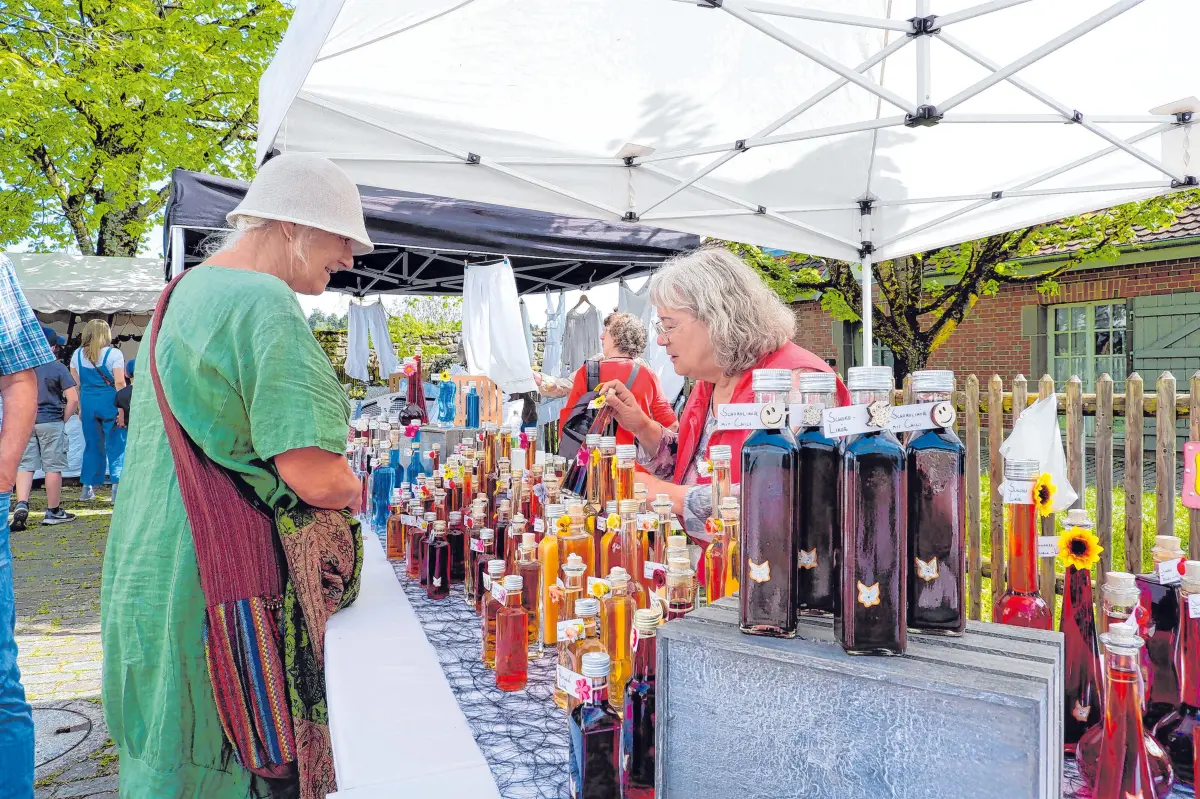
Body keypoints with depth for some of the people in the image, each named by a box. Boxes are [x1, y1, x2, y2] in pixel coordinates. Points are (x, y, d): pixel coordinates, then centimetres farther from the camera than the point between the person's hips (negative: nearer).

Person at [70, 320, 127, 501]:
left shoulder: (77, 354, 9)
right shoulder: (114, 353, -6)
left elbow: (75, 384, 10)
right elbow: (120, 382, -11)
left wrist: (80, 408, 17)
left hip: (88, 402, 4)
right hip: (109, 401, -4)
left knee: (92, 444, 13)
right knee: (116, 444, 0)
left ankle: (88, 488, 17)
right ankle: (117, 485, -6)